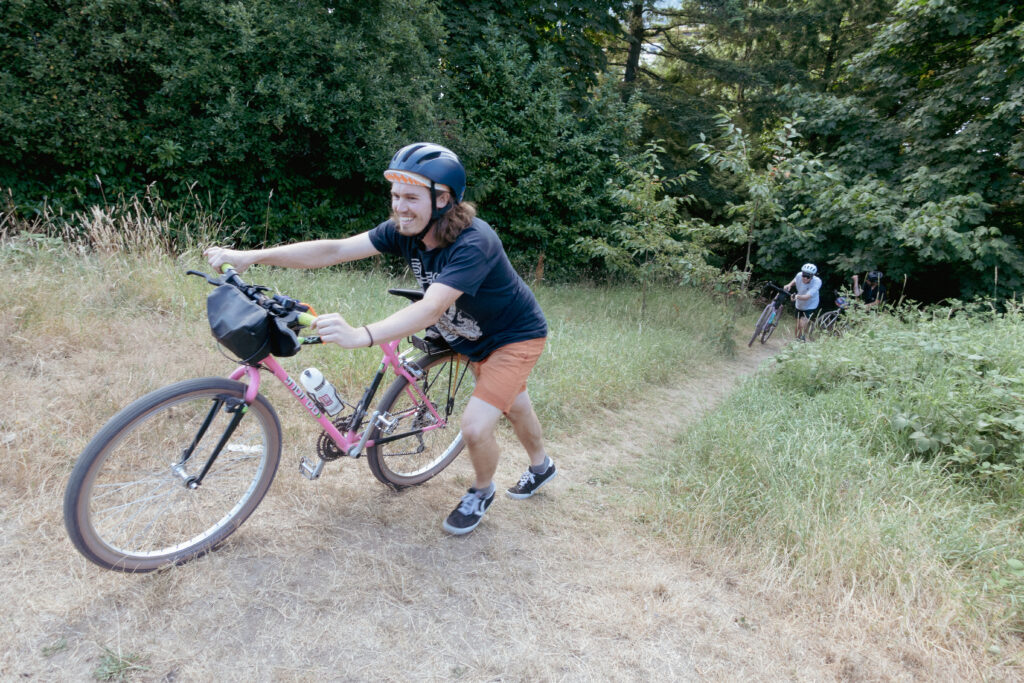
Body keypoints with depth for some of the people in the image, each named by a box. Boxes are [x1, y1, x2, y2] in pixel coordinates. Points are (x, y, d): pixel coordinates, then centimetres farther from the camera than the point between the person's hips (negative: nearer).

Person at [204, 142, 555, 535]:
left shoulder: (473, 244, -36)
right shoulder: (404, 230, -16)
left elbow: (430, 308, -49)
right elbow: (334, 250, -23)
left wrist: (360, 336, -62)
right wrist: (251, 256, -32)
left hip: (515, 336, -7)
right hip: (472, 337, 7)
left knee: (475, 426, -16)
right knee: (511, 404, 26)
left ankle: (481, 492, 18)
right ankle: (540, 467, 53)